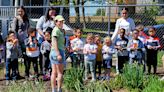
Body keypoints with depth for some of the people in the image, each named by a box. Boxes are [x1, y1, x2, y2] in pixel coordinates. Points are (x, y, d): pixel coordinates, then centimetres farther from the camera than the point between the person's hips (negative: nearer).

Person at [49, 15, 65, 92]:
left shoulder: (61, 30, 19)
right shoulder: (56, 30, -10)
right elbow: (54, 43, -18)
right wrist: (58, 54, -24)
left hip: (53, 52, 9)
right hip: (58, 51, -9)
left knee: (54, 72, 8)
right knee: (60, 72, -5)